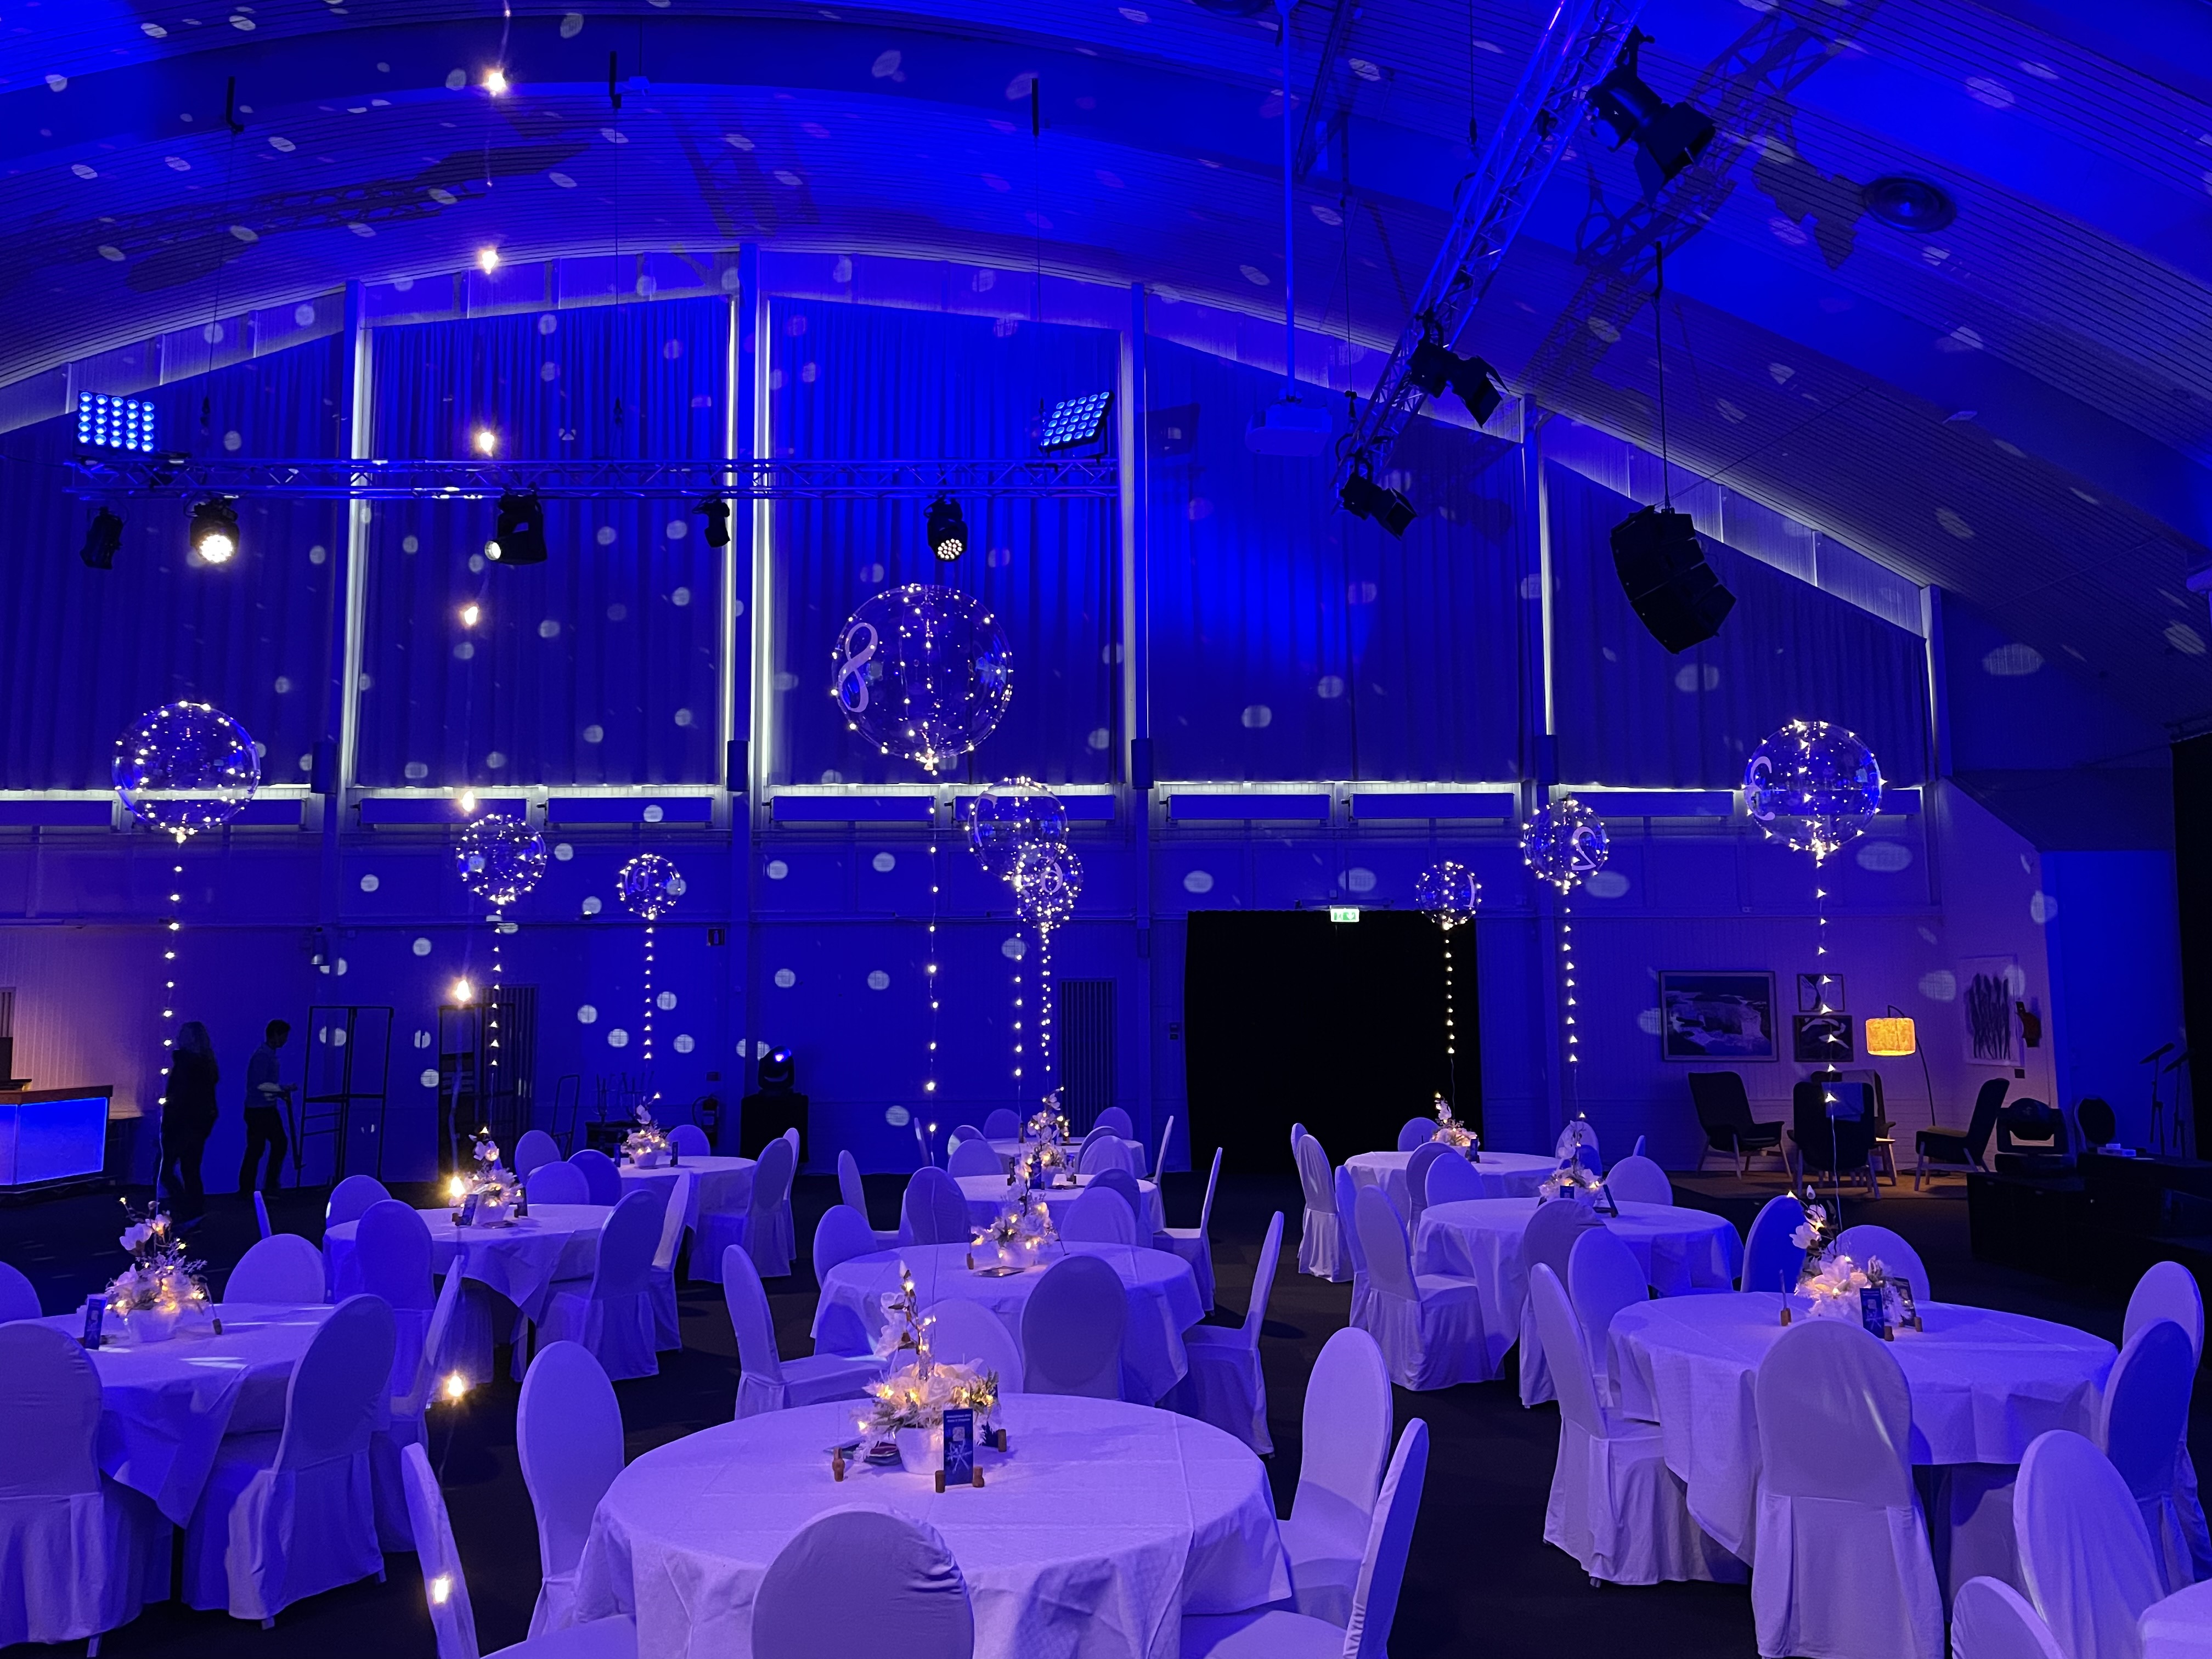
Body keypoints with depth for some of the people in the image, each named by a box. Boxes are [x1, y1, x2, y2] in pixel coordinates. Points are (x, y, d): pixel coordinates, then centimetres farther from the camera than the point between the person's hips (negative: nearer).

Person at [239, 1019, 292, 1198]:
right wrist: (283, 1089, -17)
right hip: (258, 1111, -10)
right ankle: (246, 1190, 9)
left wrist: (280, 1092, 8)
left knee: (279, 1143, 11)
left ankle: (271, 1186, 19)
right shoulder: (262, 1056, -17)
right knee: (256, 1149, -2)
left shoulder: (270, 1055, 12)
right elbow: (260, 1084, -24)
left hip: (269, 1109, 10)